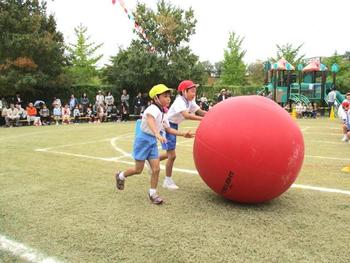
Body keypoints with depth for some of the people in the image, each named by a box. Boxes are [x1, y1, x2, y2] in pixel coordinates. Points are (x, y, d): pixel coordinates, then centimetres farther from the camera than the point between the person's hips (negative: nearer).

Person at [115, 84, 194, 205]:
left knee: (156, 168, -1)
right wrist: (157, 134, -56)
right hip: (143, 139, -7)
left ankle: (153, 193, 14)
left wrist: (183, 134, 8)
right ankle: (120, 176, 31)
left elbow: (169, 129, 17)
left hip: (153, 141, 7)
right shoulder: (153, 109, -19)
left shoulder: (163, 114, 8)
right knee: (138, 170, 2)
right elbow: (150, 121, -40)